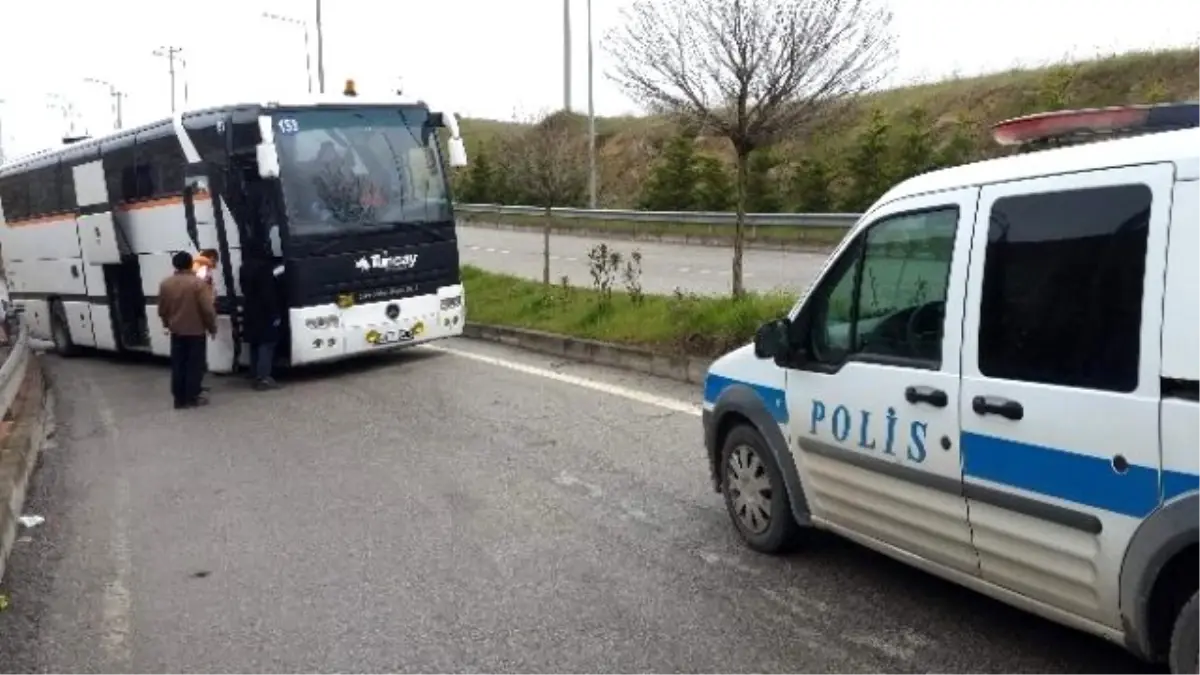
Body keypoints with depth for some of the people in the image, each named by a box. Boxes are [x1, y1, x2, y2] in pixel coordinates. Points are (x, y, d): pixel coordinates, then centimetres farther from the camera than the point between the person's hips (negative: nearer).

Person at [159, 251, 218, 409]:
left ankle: (179, 398, 12)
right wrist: (212, 327, -3)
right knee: (195, 365, 3)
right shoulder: (198, 282, -15)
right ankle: (192, 397, 5)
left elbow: (162, 310, 9)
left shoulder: (165, 283, 1)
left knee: (178, 365, 9)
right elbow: (208, 309, -16)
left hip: (176, 331, 5)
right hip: (196, 330, -4)